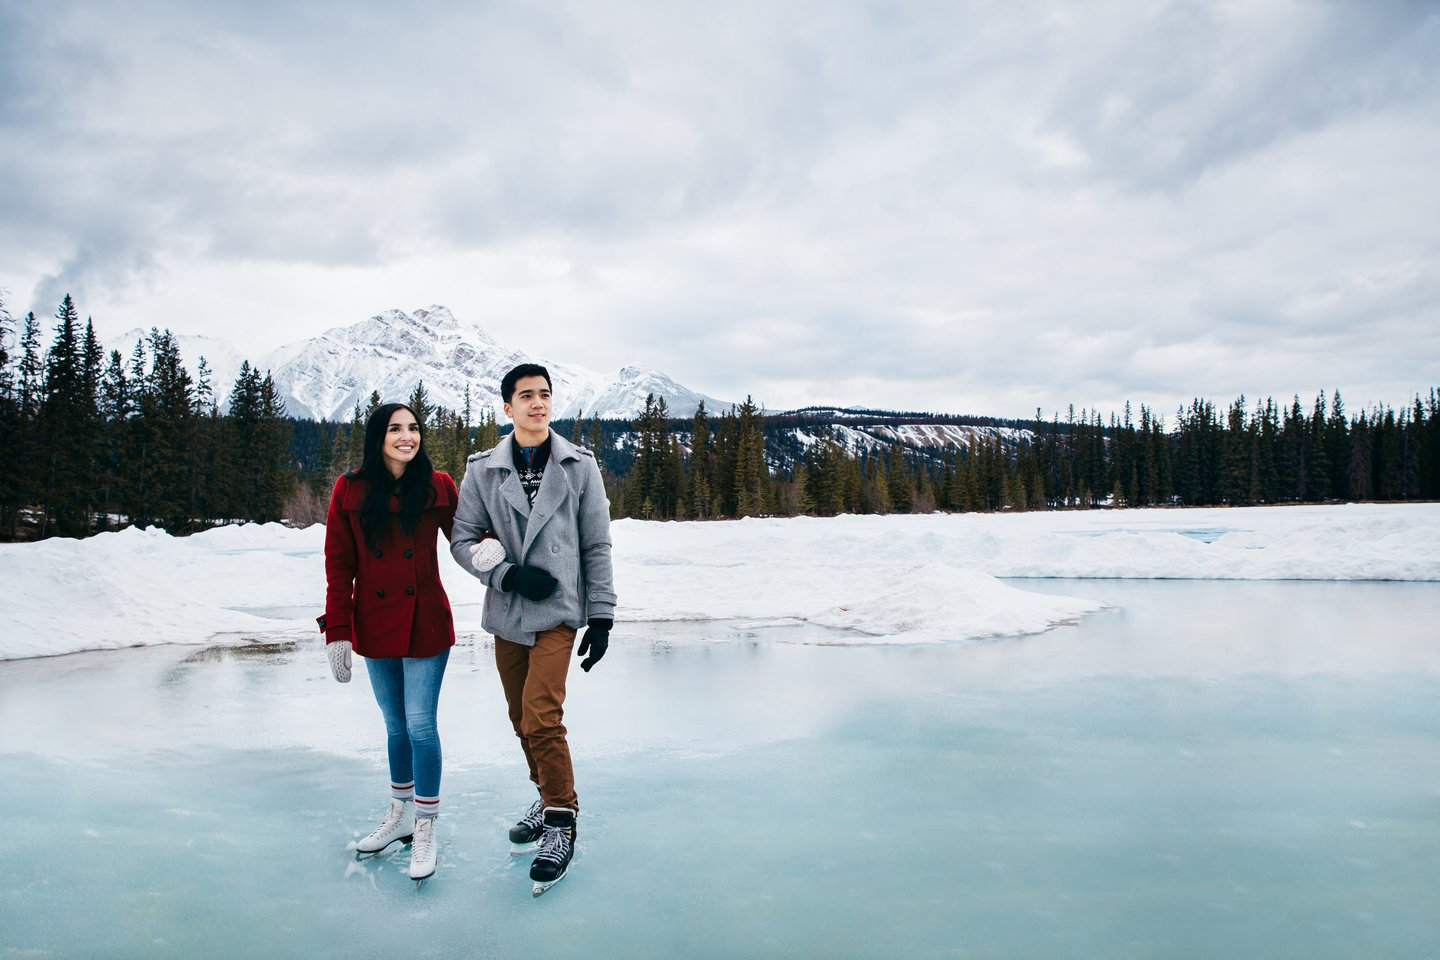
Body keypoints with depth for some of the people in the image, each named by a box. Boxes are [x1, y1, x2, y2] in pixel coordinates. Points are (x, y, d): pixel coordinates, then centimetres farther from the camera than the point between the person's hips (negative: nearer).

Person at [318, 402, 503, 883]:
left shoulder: (437, 486, -3)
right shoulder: (351, 490, -2)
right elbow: (338, 565, 0)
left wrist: (490, 544, -19)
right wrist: (337, 631, -4)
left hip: (426, 624, -2)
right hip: (375, 626, 2)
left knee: (420, 724, -3)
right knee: (396, 726, 16)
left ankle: (425, 829, 12)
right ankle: (401, 813, 34)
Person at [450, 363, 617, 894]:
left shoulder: (579, 465, 0)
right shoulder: (483, 469, 2)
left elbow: (597, 546, 1)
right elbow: (463, 539, 3)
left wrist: (601, 616, -2)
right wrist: (508, 574, -13)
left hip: (558, 611, -3)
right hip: (507, 613, 3)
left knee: (542, 718, -13)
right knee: (522, 719, 13)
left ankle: (561, 825, 2)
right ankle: (548, 797, 35)